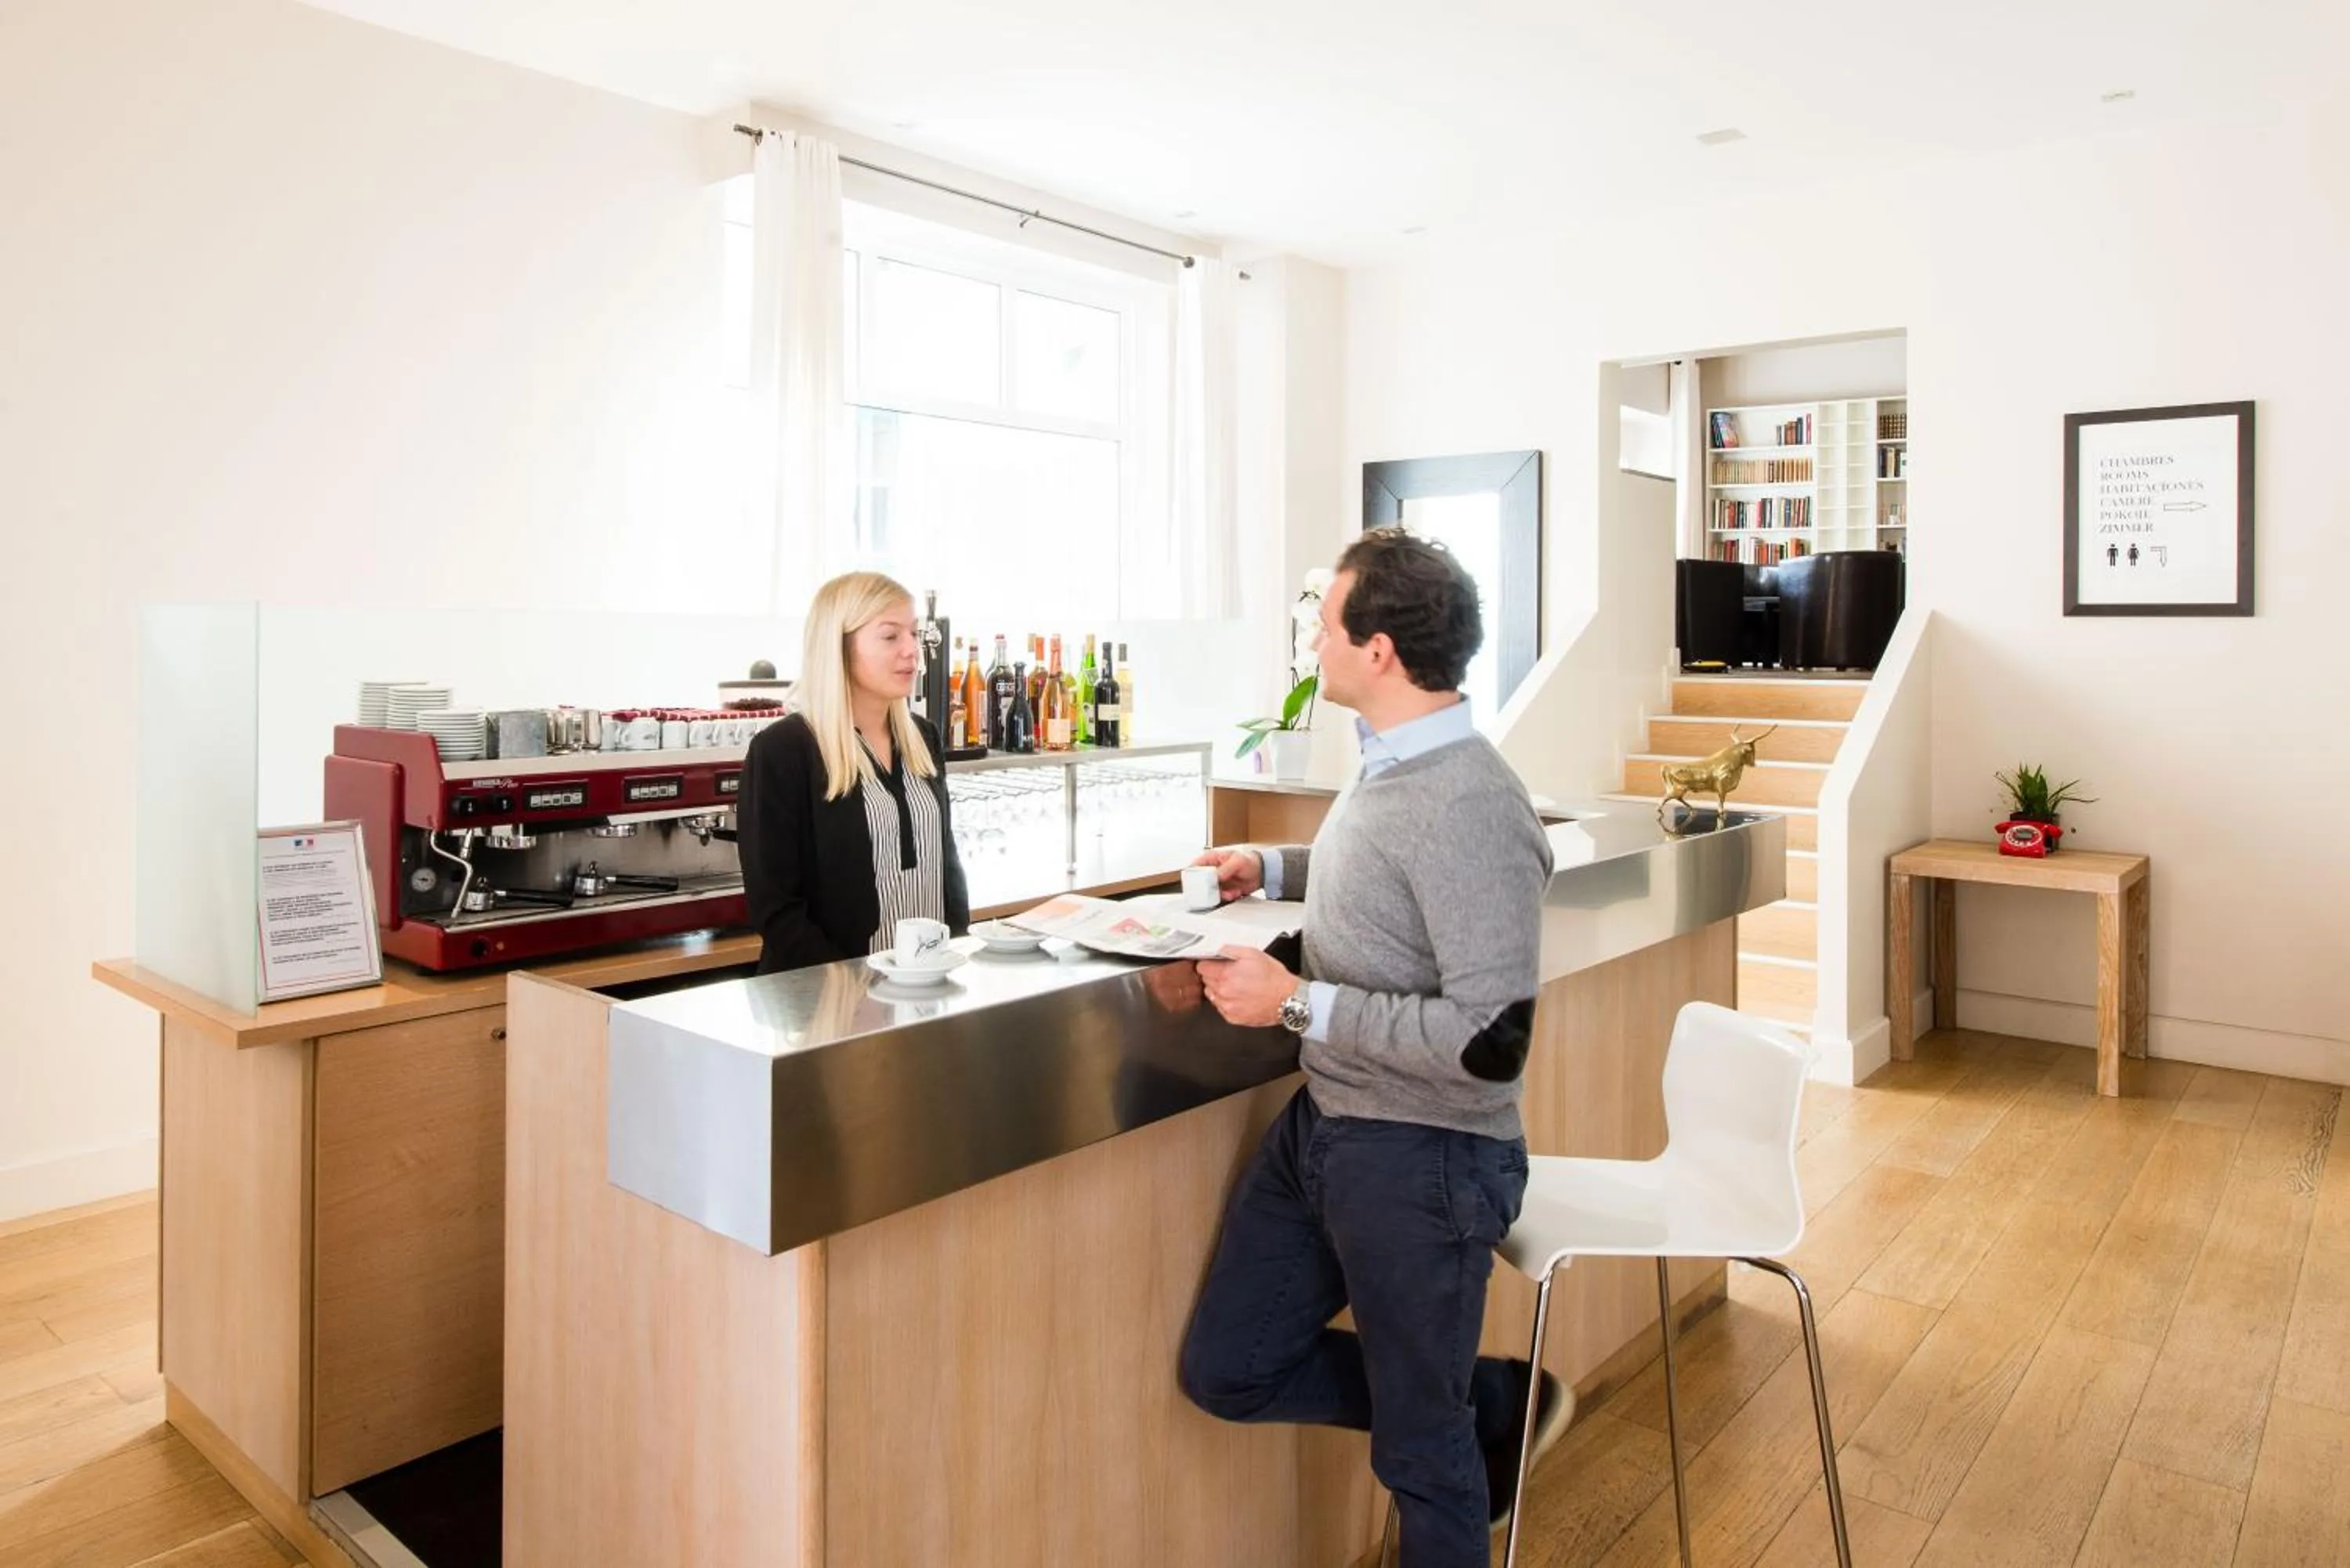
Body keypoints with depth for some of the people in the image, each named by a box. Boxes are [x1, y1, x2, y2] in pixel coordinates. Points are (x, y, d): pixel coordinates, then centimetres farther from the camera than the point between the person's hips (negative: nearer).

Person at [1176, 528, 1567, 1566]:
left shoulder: (1470, 809, -25)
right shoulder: (1387, 766, 2)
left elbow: (1488, 1044, -27)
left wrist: (1295, 1002, -24)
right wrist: (1273, 869, 9)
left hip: (1422, 1158, -9)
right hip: (1321, 1122, 9)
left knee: (1421, 1449, 12)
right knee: (1226, 1371, 18)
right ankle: (1493, 1405, 30)